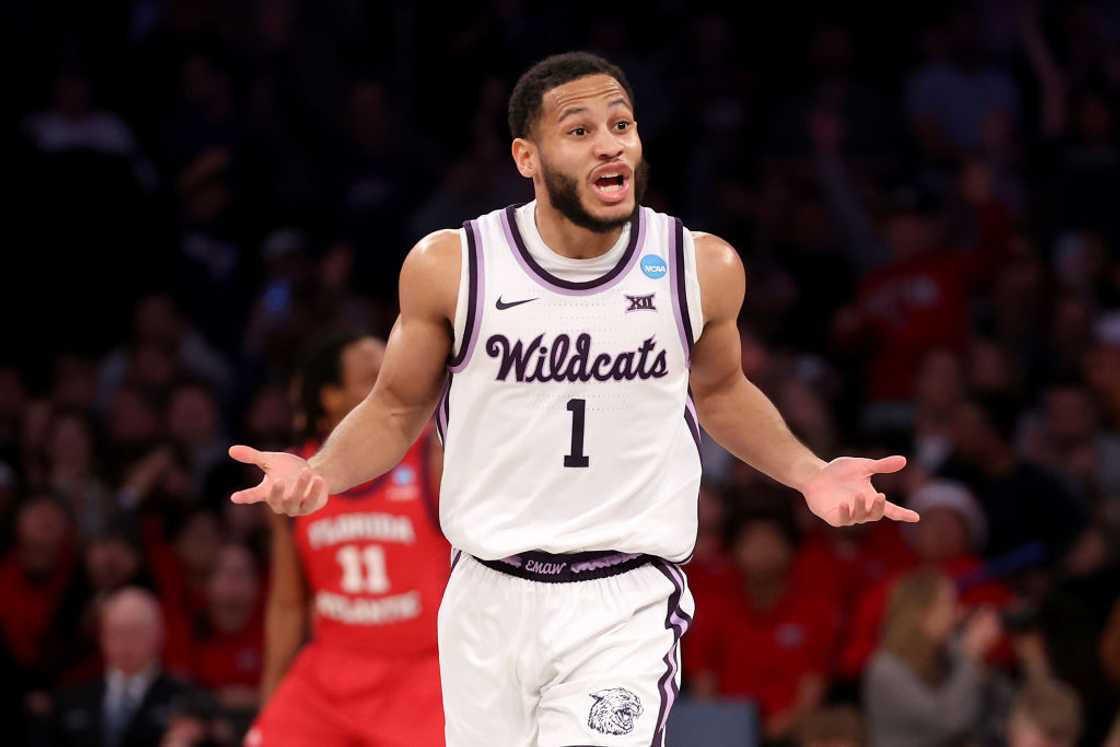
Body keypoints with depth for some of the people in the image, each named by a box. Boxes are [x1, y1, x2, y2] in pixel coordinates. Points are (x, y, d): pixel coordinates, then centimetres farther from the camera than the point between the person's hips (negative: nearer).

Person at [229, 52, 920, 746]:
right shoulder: (451, 266, -6)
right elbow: (396, 409, 8)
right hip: (490, 602, 1)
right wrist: (319, 474, -11)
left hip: (624, 609, -1)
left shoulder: (704, 267, -3)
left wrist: (810, 473, 2)